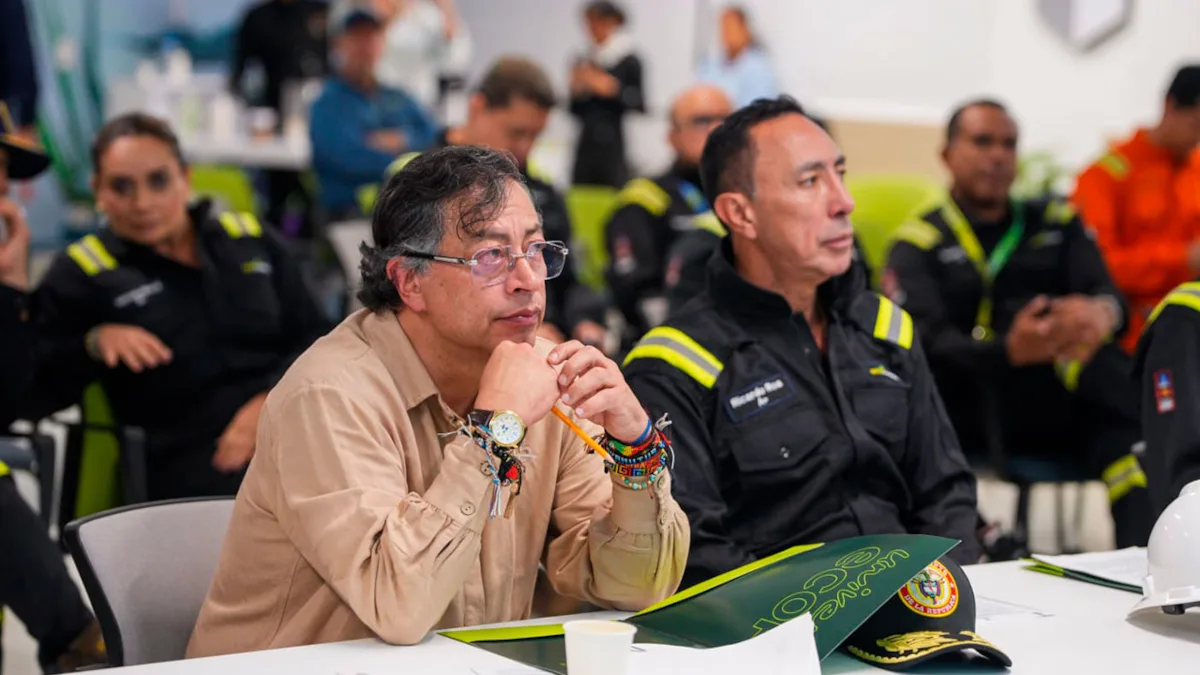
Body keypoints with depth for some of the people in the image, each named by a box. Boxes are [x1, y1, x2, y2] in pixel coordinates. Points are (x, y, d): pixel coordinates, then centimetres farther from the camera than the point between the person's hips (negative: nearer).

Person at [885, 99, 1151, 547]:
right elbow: (926, 342, -10)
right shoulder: (918, 245, 6)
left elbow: (1109, 294, 3)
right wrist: (1009, 351, -31)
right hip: (976, 411, -3)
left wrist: (1102, 312, -24)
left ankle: (1142, 549, -37)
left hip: (1068, 406, 3)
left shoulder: (1055, 222, 19)